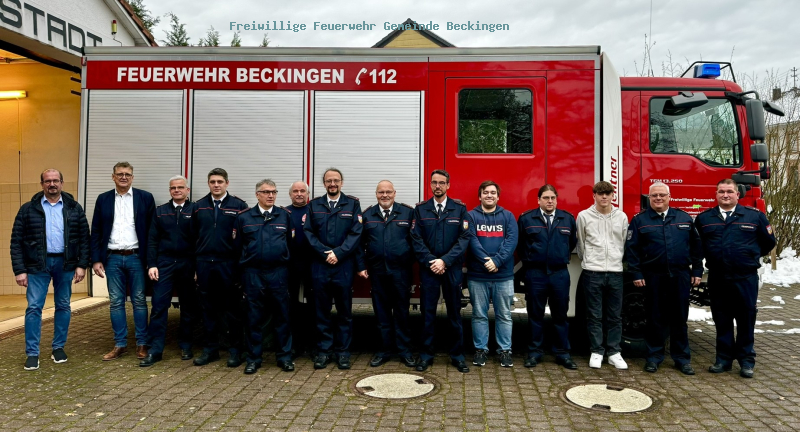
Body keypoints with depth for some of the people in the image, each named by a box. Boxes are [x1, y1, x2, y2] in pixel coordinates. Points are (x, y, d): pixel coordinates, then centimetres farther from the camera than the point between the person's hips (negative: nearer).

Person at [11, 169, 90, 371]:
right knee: (34, 307, -2)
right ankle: (32, 353, 7)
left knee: (63, 307, 9)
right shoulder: (28, 209, 1)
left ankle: (59, 347, 22)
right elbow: (17, 241, 0)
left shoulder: (74, 208, 4)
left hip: (65, 263, 1)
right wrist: (19, 270, -6)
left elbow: (84, 238, 5)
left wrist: (82, 265, -2)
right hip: (37, 264, -1)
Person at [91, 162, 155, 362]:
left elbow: (152, 230, -1)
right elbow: (96, 232, 7)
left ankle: (141, 343, 13)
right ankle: (120, 344, 17)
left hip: (136, 257, -2)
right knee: (115, 302, 7)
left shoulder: (145, 198, -1)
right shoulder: (103, 199, 6)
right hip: (112, 258, 2)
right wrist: (96, 260, 0)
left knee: (139, 301, 5)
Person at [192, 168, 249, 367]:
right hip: (204, 263, 3)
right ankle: (210, 349, 21)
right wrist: (194, 263, 4)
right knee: (208, 308, 11)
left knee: (232, 308, 4)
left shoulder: (239, 206, -2)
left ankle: (235, 349, 14)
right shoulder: (199, 206, 10)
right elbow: (194, 235, 9)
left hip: (228, 263, -3)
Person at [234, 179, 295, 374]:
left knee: (282, 315, 4)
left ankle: (284, 357, 15)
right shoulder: (244, 217, 6)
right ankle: (253, 358, 17)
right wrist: (242, 268, 7)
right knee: (254, 317, 6)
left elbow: (291, 243, 6)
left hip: (278, 272, 0)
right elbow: (238, 246, 8)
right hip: (252, 273, 0)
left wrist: (285, 263, 4)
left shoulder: (285, 216, 5)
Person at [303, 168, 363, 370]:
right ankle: (324, 350, 16)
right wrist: (325, 253, -10)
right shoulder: (314, 205, 9)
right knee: (322, 310, 6)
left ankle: (343, 351, 15)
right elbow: (309, 232, 2)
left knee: (345, 310, 5)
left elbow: (356, 233, -4)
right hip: (320, 265, 1)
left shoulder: (353, 204, 4)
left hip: (344, 265, -1)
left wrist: (338, 253, -13)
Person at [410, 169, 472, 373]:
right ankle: (426, 354, 15)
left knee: (455, 313, 6)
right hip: (428, 269, 1)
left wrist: (445, 261, -13)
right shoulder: (420, 209, 5)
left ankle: (457, 355, 17)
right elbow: (416, 239, 0)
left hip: (452, 269, 0)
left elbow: (464, 238, -5)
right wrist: (430, 262, -11)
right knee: (427, 313, 5)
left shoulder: (460, 209, 2)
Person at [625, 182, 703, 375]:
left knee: (680, 319, 8)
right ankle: (654, 357, 15)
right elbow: (631, 249, -1)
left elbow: (696, 246, 10)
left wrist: (697, 271, 5)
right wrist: (636, 274, -7)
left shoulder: (684, 218, 8)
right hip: (653, 277, -1)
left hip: (681, 276, 2)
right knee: (655, 319, 5)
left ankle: (682, 358, 18)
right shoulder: (640, 220, 2)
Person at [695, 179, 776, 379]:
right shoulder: (704, 218, 5)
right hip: (717, 279, 2)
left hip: (746, 278, -2)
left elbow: (768, 242, 11)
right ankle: (723, 359, 19)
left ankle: (746, 361, 16)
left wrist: (751, 257, 14)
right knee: (721, 320, 9)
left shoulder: (755, 216, 1)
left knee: (746, 319, 5)